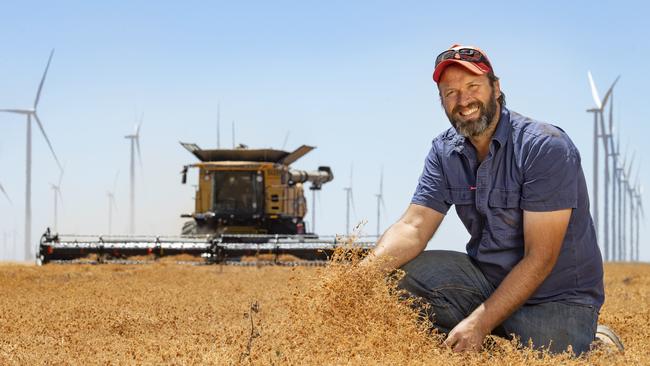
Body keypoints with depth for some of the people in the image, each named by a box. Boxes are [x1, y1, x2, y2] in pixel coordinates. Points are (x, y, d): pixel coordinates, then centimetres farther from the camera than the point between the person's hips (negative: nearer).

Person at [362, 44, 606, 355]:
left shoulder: (546, 148, -18)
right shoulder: (444, 152, 3)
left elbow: (540, 259, -21)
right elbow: (414, 226, -8)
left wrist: (481, 322, -27)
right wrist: (369, 267, -30)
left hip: (557, 297, -4)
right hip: (486, 277, 5)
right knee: (401, 273, -15)